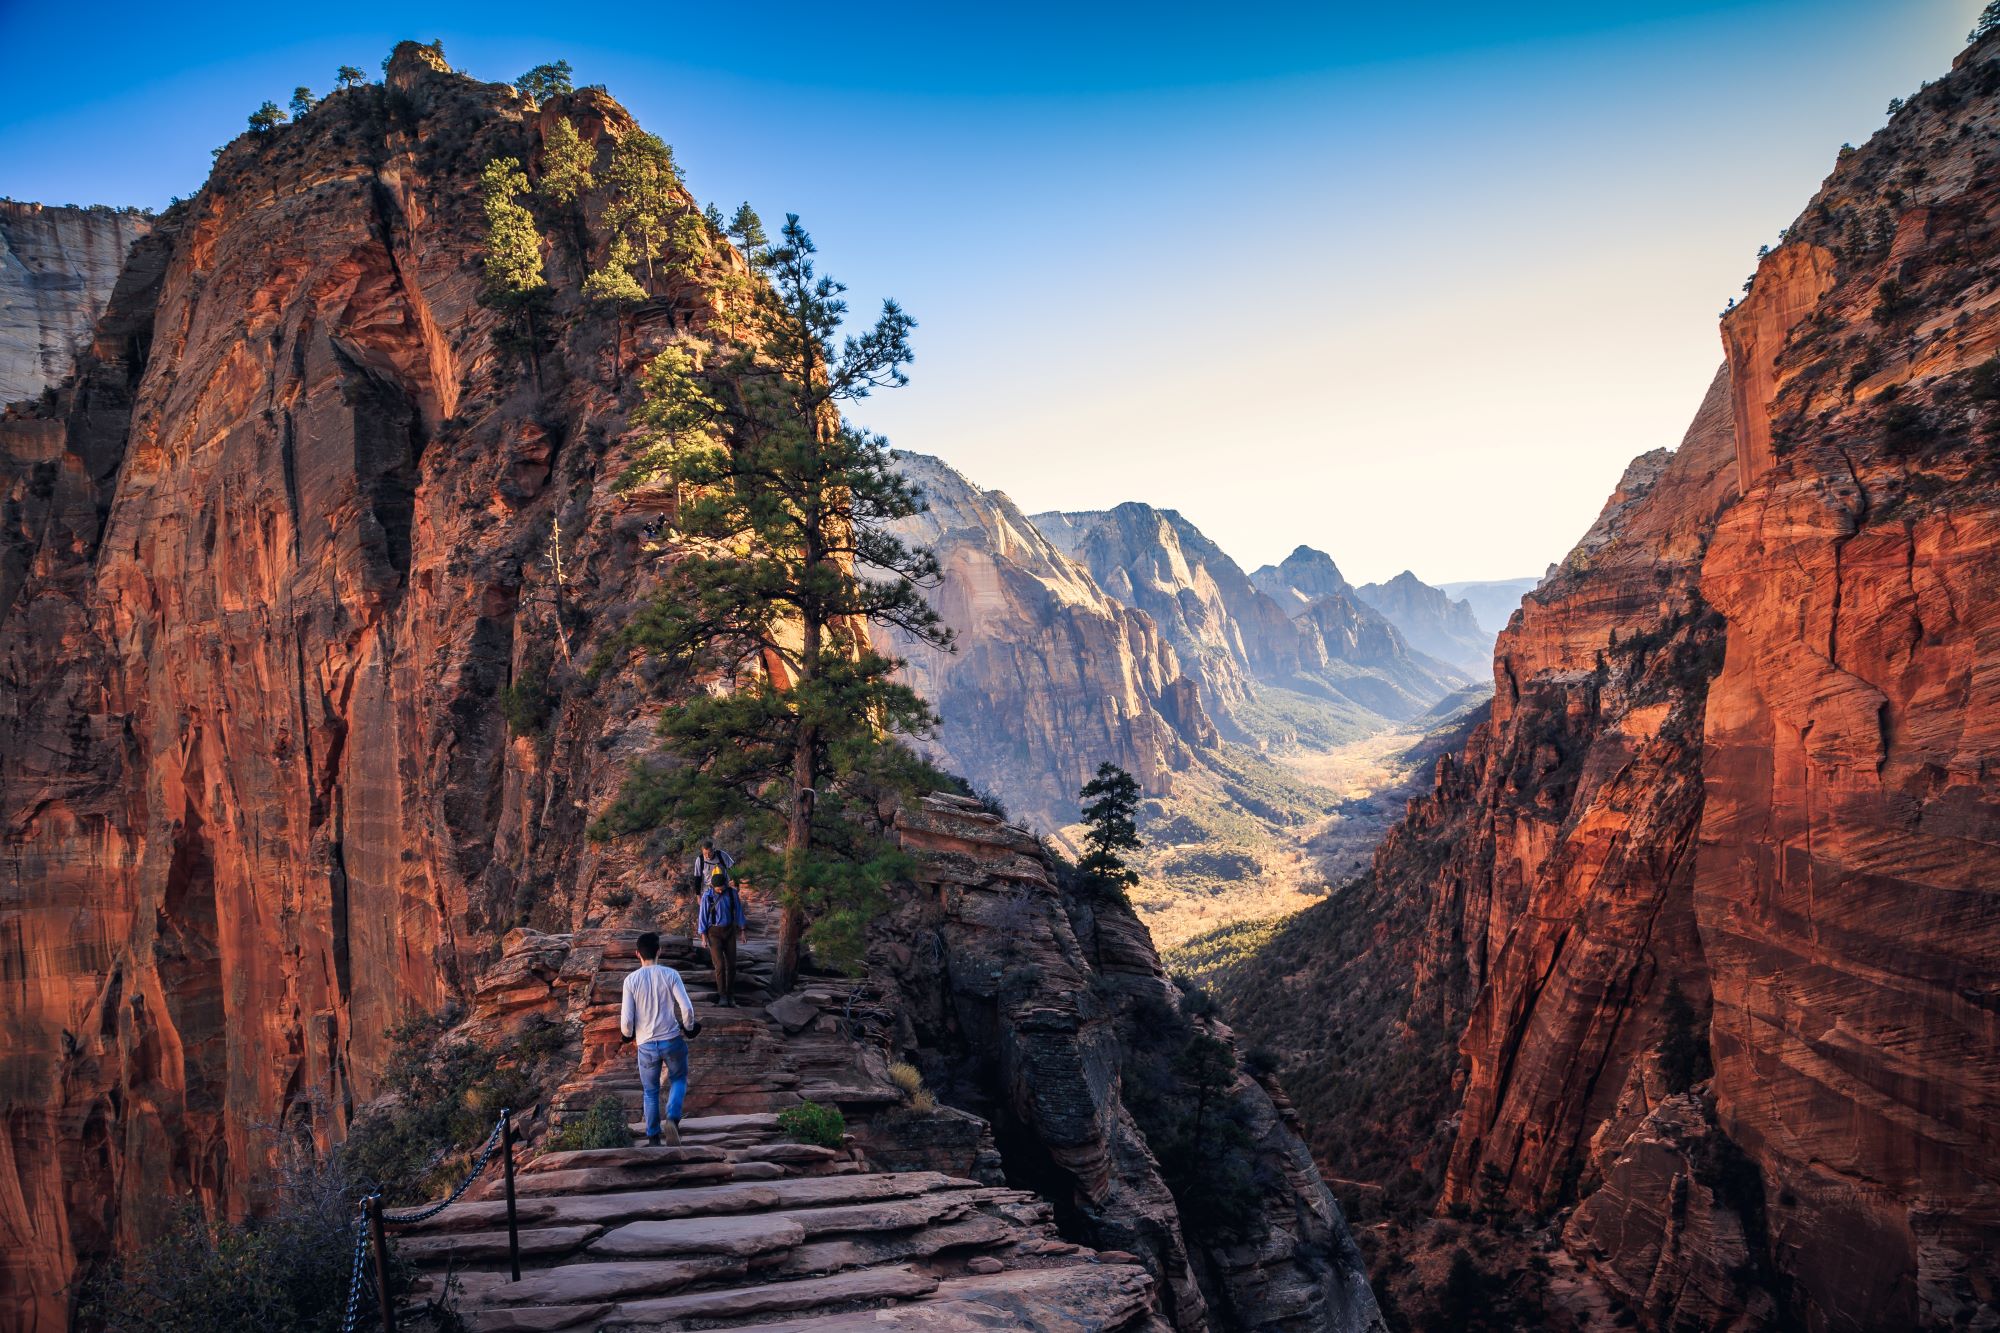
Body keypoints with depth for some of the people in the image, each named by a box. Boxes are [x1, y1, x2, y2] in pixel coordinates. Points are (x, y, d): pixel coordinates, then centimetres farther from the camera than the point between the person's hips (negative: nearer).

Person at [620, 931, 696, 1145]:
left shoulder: (631, 980, -6)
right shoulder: (670, 975, -6)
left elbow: (626, 1019, -8)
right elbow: (687, 1008, -11)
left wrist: (628, 1034, 13)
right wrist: (689, 1028, 8)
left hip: (646, 1045, 1)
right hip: (672, 1040, 0)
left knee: (650, 1091, 17)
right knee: (678, 1080, 21)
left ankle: (653, 1137, 21)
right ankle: (673, 1118, -2)